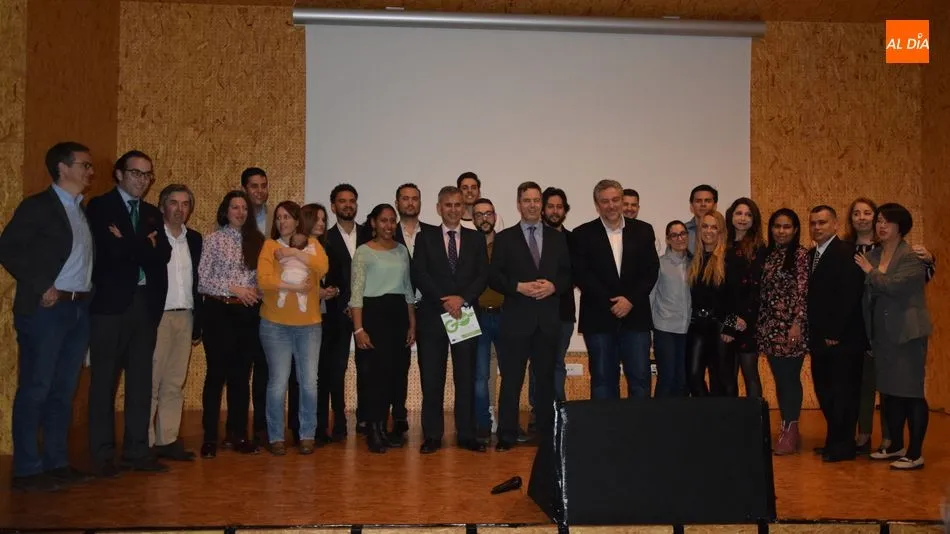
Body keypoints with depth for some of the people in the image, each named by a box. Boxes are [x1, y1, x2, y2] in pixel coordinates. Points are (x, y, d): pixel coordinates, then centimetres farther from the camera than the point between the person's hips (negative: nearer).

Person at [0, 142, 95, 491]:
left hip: (79, 309, 7)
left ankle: (57, 463, 17)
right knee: (35, 389, -2)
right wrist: (41, 287, -15)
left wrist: (87, 292, 6)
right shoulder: (38, 206, -5)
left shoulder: (84, 211, 15)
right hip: (47, 309, -7)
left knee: (63, 390, 10)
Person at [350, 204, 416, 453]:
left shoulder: (402, 250, 12)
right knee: (375, 372, -5)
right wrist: (358, 329, -15)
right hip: (374, 313, -5)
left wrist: (412, 323, 10)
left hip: (398, 313, 5)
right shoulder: (363, 252, -3)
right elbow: (356, 293, -7)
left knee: (390, 373, 6)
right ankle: (372, 431, 6)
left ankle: (382, 429, 16)